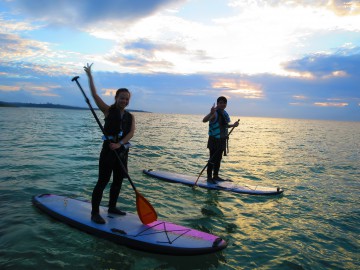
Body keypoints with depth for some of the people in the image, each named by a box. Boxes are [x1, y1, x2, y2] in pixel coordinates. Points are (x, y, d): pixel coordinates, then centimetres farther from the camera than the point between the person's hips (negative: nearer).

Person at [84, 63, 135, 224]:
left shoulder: (130, 117, 7)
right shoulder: (108, 111, -2)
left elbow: (131, 132, -8)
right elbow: (95, 95, -9)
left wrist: (120, 144, -23)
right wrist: (90, 76, -12)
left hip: (122, 151, 5)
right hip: (108, 150, -5)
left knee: (118, 181, 14)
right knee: (103, 182, -5)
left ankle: (112, 207, 30)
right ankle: (95, 213, 4)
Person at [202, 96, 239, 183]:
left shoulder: (225, 113, 9)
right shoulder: (215, 113, -16)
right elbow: (204, 120, -34)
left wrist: (233, 125, 11)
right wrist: (211, 113, -49)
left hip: (222, 140, 8)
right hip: (214, 140, -8)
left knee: (218, 159, 15)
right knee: (212, 159, -2)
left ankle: (215, 176, 27)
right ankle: (209, 177, 9)